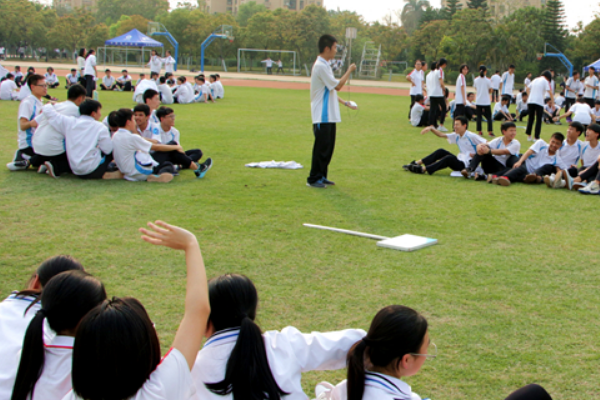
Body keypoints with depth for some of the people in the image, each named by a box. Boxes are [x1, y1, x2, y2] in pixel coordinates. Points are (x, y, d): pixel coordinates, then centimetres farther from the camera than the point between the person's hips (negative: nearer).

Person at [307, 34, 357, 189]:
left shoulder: (324, 65, 16)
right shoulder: (321, 66, -16)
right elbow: (338, 86, -16)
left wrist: (343, 102, 17)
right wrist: (349, 71, -7)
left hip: (329, 116, 10)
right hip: (322, 116, -10)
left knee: (328, 147, 13)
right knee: (321, 147, -5)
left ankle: (322, 176, 20)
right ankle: (313, 179, 3)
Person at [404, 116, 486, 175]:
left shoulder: (472, 136, -13)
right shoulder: (456, 136, 9)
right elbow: (441, 135, 10)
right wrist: (431, 129, -3)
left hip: (468, 164, -8)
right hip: (460, 161, 8)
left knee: (449, 158, -30)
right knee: (441, 152, 0)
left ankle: (423, 169, -31)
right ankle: (417, 163, -5)